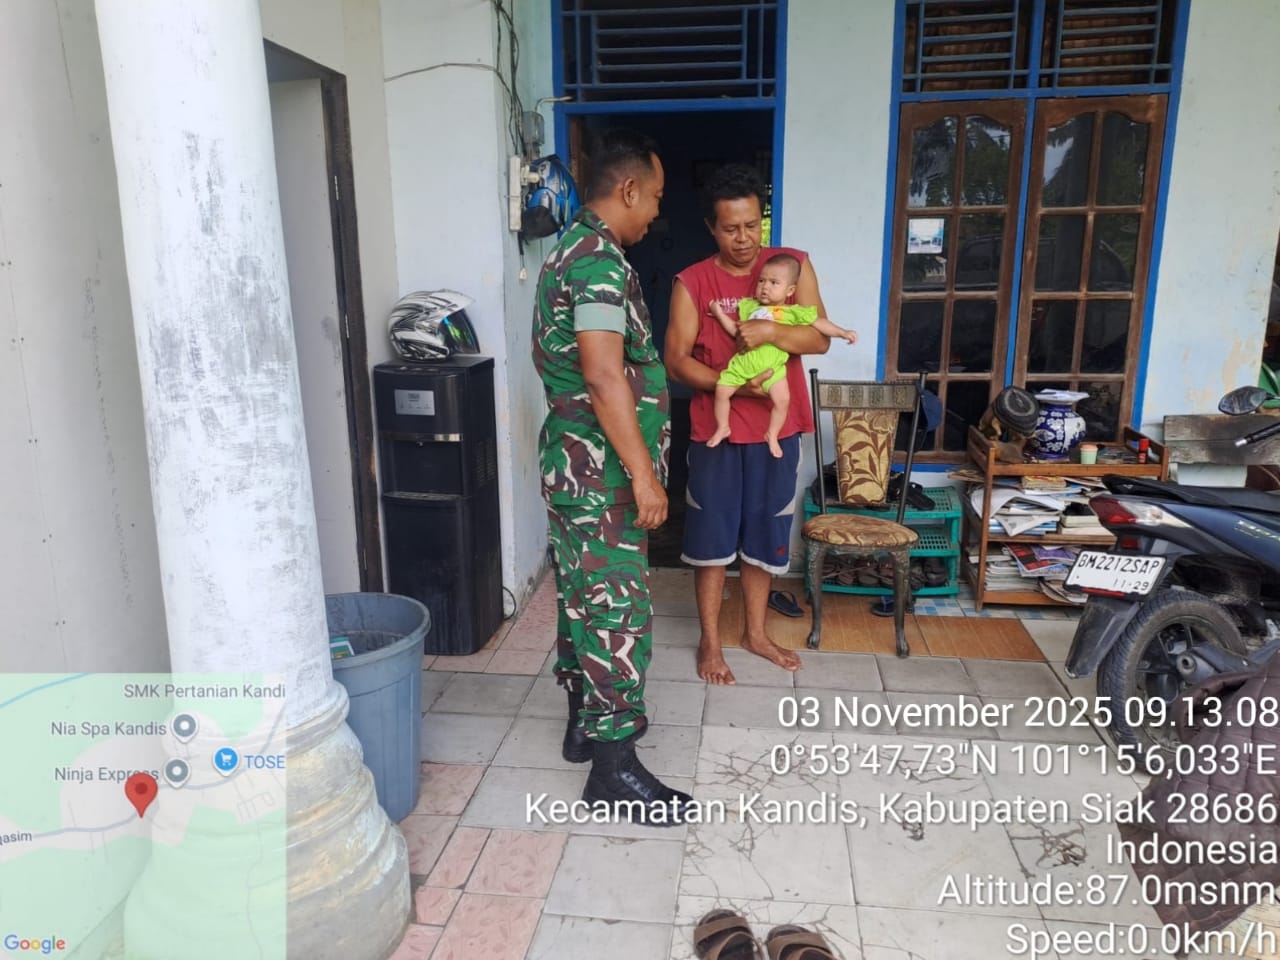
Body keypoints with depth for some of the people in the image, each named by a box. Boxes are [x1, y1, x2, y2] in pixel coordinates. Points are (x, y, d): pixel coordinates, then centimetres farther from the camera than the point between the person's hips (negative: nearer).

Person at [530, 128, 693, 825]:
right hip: (601, 469, -11)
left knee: (583, 596, 18)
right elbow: (604, 376, -26)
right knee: (617, 609, -4)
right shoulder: (600, 259, -18)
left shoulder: (571, 250, 15)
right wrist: (643, 474, -24)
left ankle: (587, 721, 33)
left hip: (575, 462, 11)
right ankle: (613, 769, 7)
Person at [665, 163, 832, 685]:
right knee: (712, 536, 6)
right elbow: (676, 360, -8)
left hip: (777, 428, 2)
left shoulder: (794, 264, 0)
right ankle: (709, 641, 22)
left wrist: (771, 330, -24)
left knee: (764, 533, 13)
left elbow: (820, 338, -6)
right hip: (715, 430, -2)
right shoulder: (692, 282, -4)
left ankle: (756, 632, 31)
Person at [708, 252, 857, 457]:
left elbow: (819, 323, 4)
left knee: (783, 400, -14)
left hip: (772, 368, -2)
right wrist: (720, 314, 12)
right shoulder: (750, 306, 13)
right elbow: (736, 331, 15)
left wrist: (842, 332, -2)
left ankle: (772, 436, 8)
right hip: (742, 363, 2)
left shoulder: (793, 312, 4)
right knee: (721, 391, -4)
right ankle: (722, 428, 17)